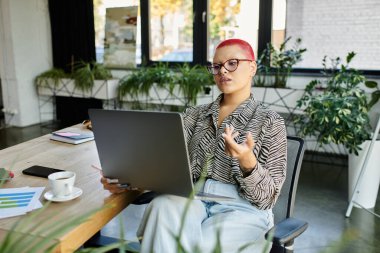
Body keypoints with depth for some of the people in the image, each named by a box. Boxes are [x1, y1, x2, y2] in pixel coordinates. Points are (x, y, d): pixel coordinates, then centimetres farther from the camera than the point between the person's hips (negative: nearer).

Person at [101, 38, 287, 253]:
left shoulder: (271, 122, 2)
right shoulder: (195, 115, 15)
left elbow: (267, 197, -3)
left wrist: (248, 163, -23)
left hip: (241, 210, -2)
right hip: (191, 200, 3)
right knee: (164, 206, -33)